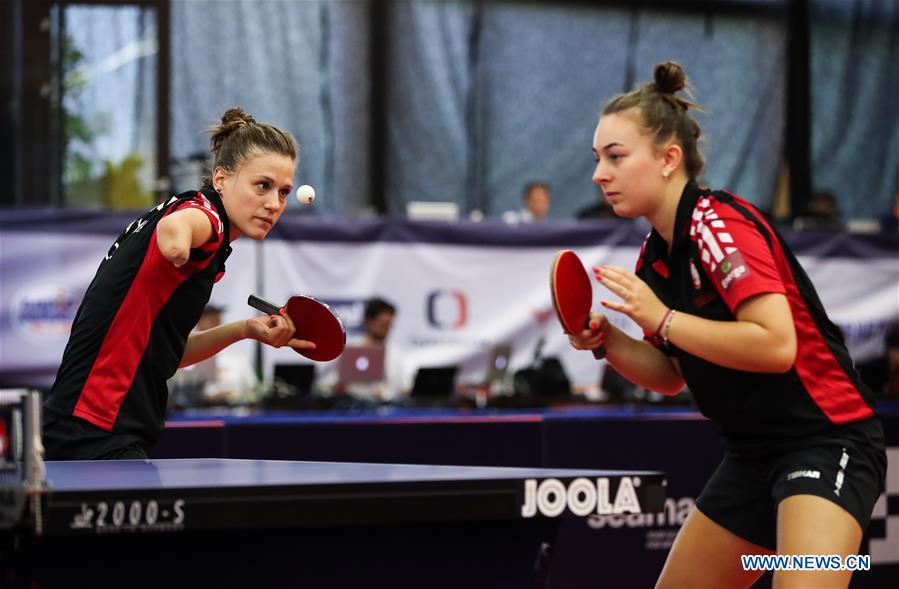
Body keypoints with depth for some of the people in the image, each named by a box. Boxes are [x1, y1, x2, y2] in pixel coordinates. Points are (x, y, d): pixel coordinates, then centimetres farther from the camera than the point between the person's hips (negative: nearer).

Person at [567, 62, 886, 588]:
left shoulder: (717, 223, -17)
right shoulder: (656, 256, 9)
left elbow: (776, 345, -27)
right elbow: (672, 375, 18)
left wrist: (662, 319, -22)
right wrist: (605, 339, 0)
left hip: (825, 437, -10)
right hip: (753, 454, 10)